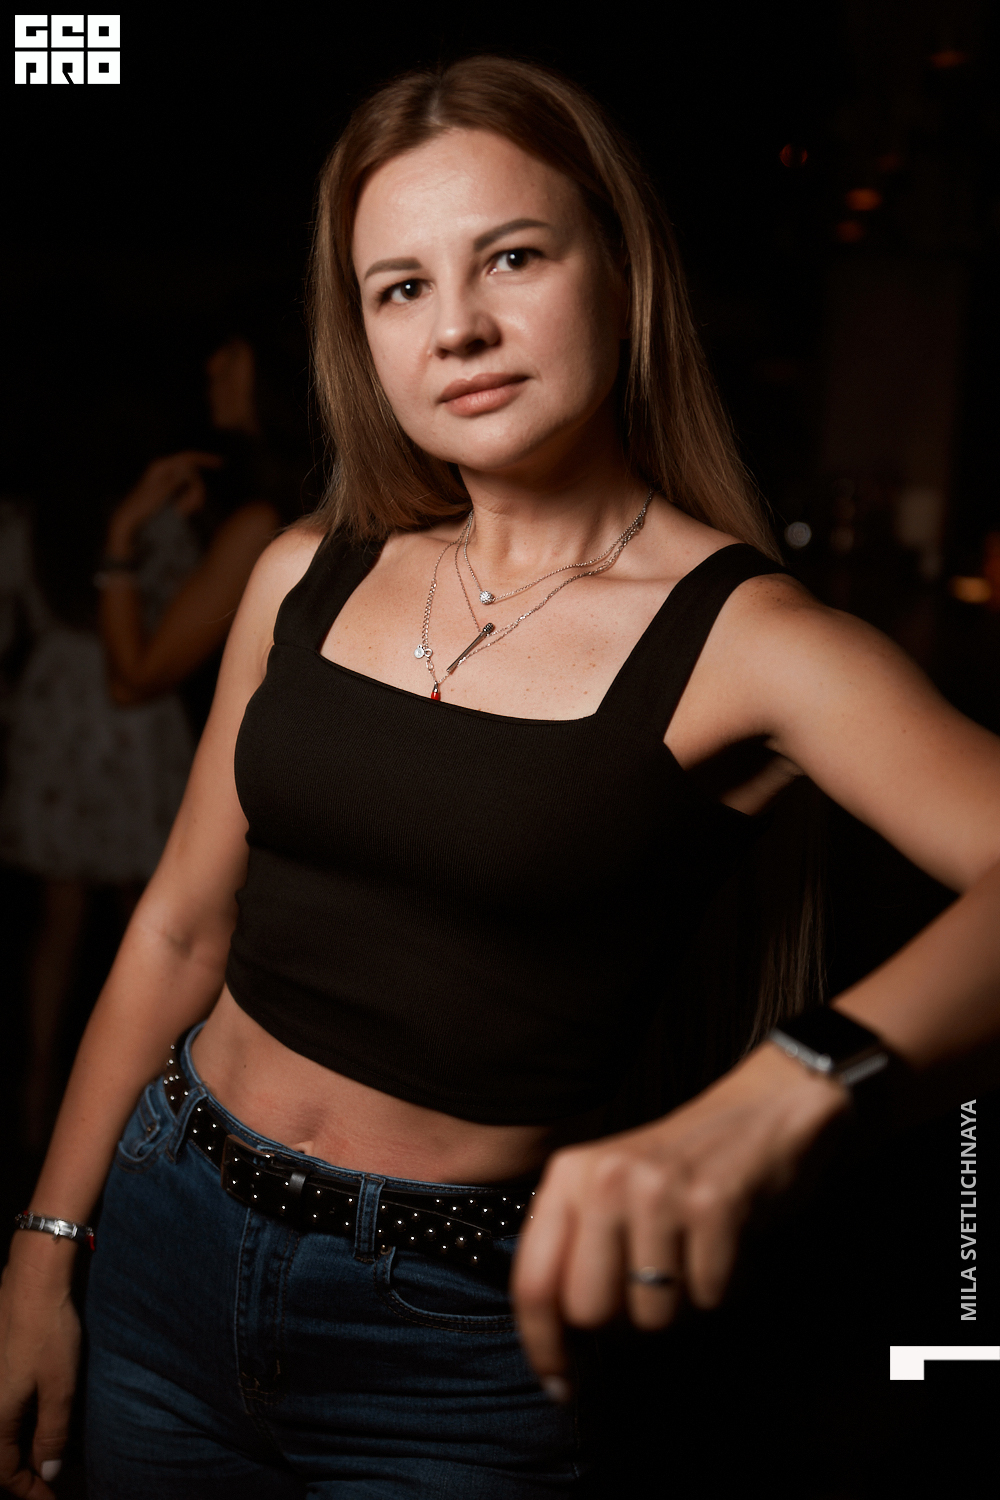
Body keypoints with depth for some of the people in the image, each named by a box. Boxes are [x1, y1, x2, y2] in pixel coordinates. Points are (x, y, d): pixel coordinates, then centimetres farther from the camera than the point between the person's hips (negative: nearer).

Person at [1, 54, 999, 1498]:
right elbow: (181, 923, 5)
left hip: (450, 1332, -4)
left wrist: (771, 1097, -46)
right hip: (169, 1243, 5)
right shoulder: (312, 576, 0)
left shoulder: (742, 639, -14)